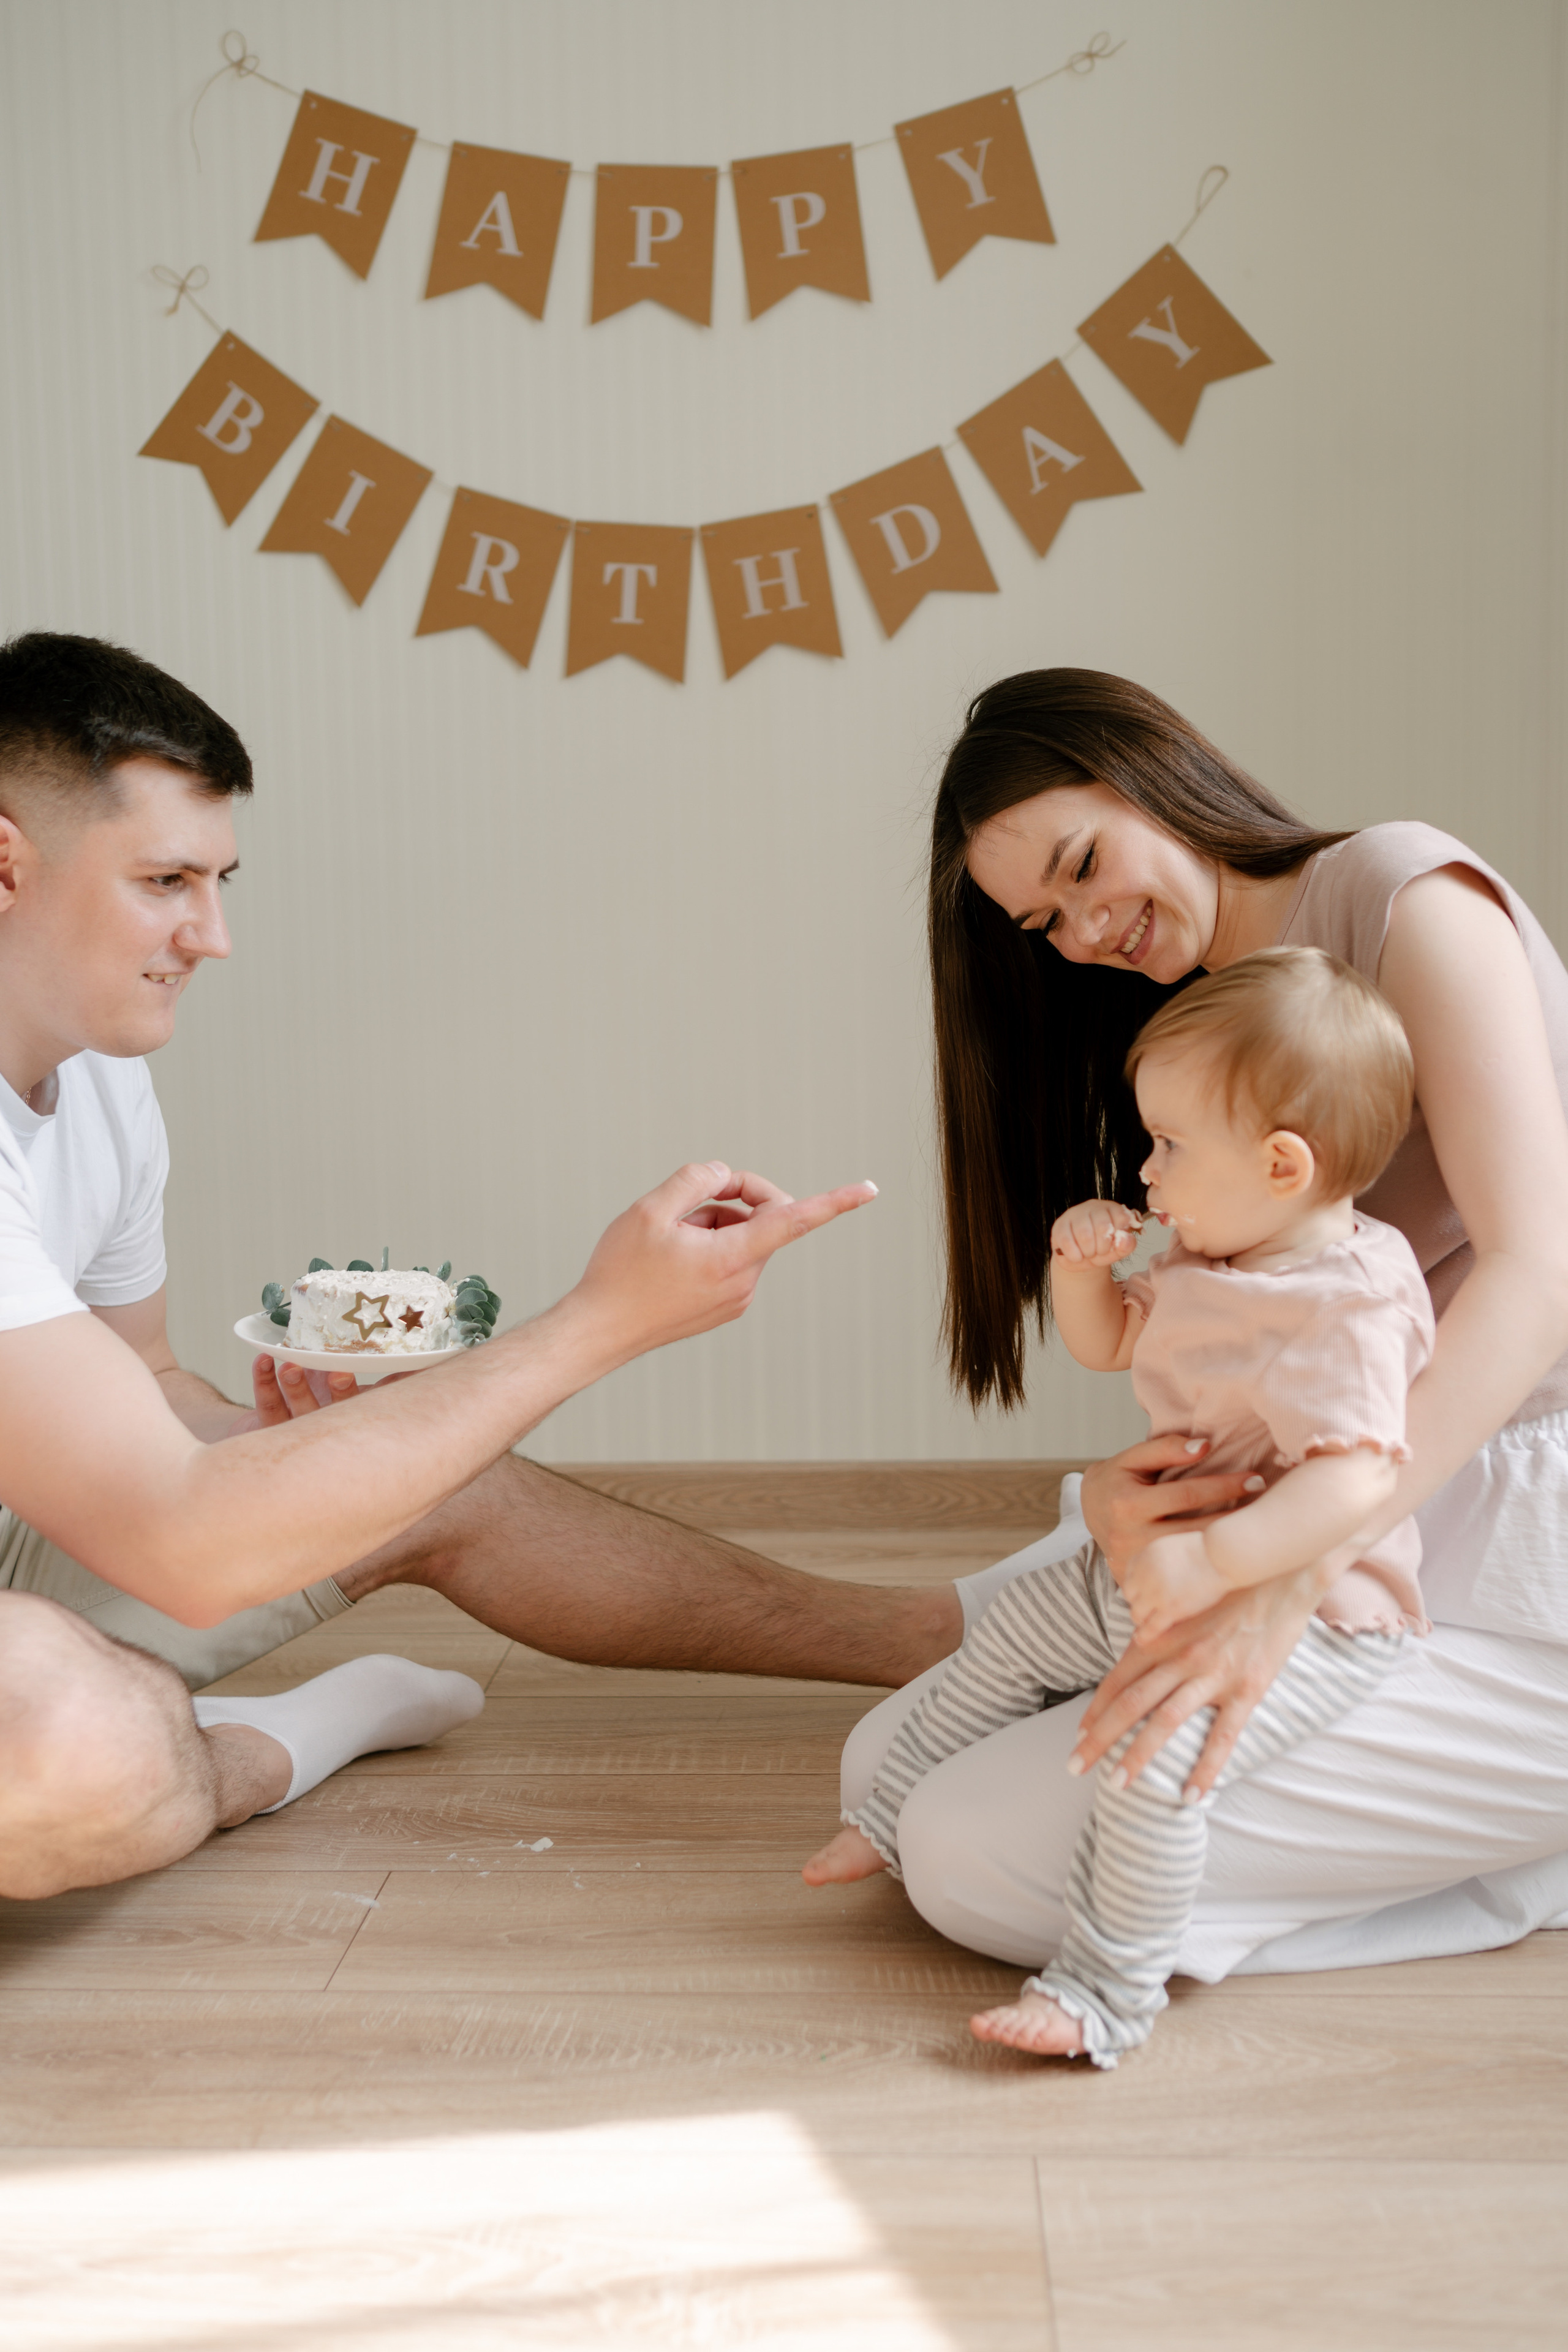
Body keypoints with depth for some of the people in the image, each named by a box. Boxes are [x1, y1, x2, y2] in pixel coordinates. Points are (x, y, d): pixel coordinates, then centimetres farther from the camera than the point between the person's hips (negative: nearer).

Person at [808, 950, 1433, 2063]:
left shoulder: (1345, 1311, -27)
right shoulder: (1211, 1262, 4)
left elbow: (1354, 1482, -38)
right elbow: (1107, 1341, 19)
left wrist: (1211, 1563, -44)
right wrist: (1080, 1262, -3)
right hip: (1165, 1568, 10)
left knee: (1157, 1739, -29)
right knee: (1015, 1627, 17)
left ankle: (1107, 1990, -14)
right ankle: (894, 1819, 34)